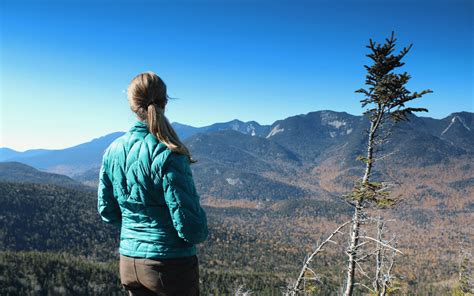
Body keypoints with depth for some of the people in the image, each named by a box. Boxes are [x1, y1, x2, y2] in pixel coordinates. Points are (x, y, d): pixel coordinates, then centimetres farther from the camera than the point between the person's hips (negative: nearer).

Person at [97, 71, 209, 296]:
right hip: (171, 261, -6)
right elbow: (188, 222, -19)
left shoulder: (113, 151, -1)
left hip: (128, 262, 6)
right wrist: (201, 233, 2)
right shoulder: (167, 155, -20)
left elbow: (107, 212, 8)